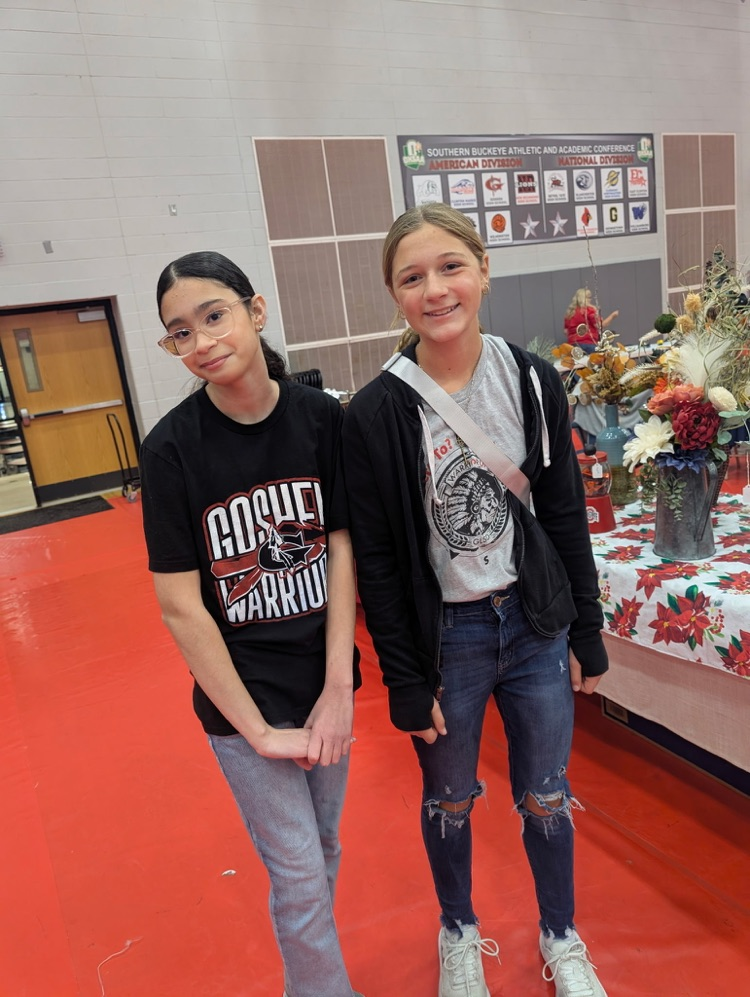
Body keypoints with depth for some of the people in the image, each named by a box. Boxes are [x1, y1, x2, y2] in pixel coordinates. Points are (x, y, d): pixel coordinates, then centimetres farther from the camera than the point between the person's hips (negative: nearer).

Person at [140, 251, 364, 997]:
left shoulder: (320, 417, -8)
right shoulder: (172, 449, -15)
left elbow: (341, 549, -5)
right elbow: (180, 605, -14)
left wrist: (339, 689, -8)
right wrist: (257, 729, -12)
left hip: (325, 682, 3)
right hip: (241, 695, -3)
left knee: (323, 848, 21)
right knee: (299, 875, 9)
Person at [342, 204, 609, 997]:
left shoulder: (532, 380, -5)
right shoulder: (375, 412, -15)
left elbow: (565, 514, 2)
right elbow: (377, 559, -10)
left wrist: (586, 631, 4)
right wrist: (406, 681, -7)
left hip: (536, 624, 3)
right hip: (443, 636, -2)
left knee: (546, 797, 19)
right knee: (449, 801, 19)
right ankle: (458, 932, 50)